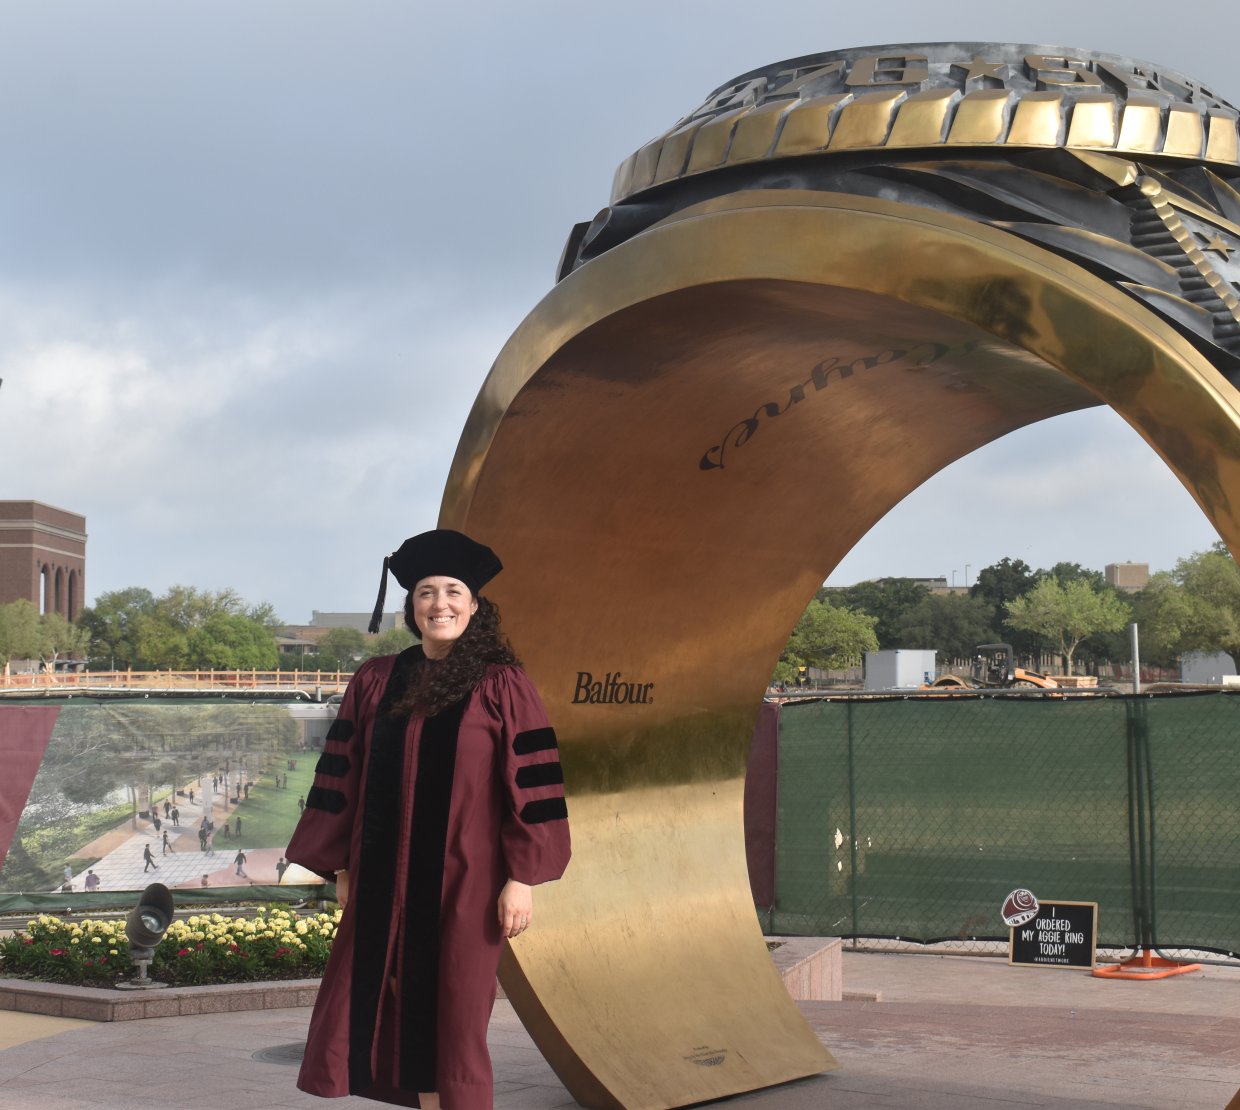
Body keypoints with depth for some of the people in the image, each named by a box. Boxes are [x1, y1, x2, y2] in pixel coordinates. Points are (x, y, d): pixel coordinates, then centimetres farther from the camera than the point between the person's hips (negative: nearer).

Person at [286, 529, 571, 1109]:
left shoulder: (502, 686, -4)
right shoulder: (375, 682, 7)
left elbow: (530, 784, -6)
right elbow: (342, 777, 9)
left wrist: (521, 877, -11)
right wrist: (342, 865, 7)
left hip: (464, 881, -3)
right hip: (385, 882, 4)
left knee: (452, 1018, 2)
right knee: (404, 1012, 6)